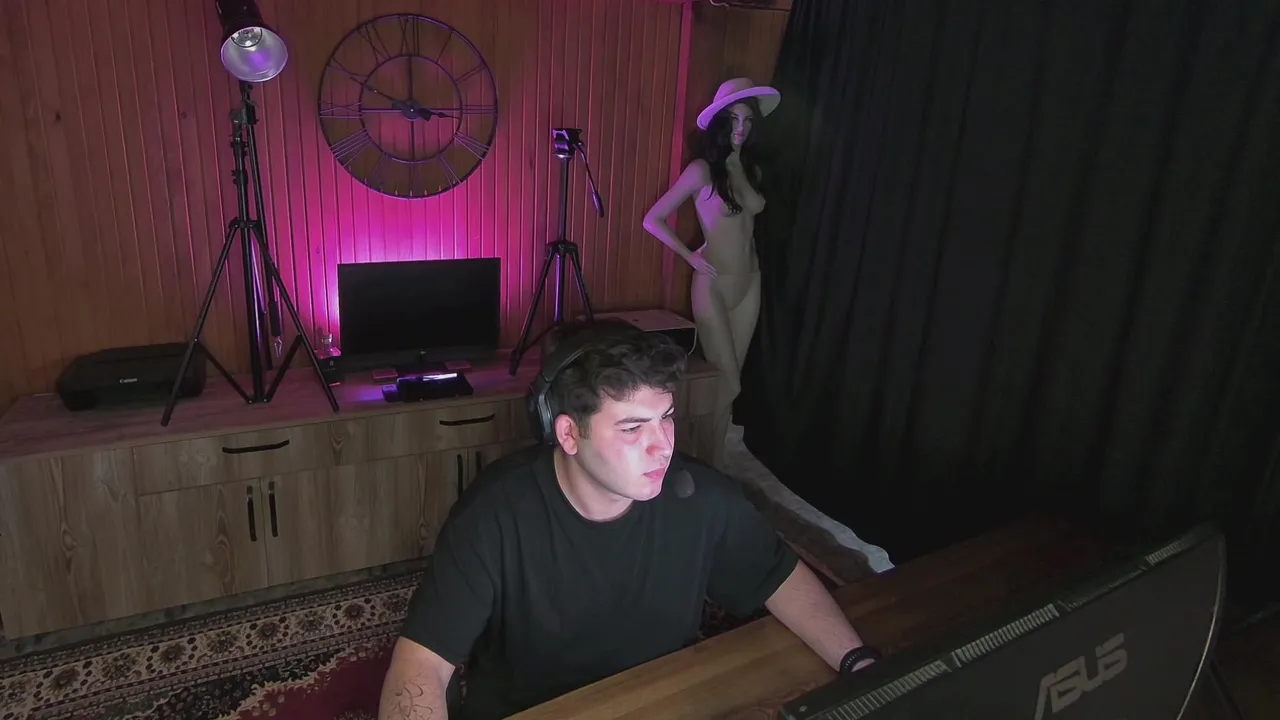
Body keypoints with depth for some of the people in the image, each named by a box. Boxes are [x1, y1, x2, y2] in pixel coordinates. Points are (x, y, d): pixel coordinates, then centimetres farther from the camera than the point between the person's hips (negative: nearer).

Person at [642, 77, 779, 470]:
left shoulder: (752, 167, 11)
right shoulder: (702, 169, -12)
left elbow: (755, 205, -2)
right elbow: (652, 219, -13)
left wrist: (736, 163, -3)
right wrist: (691, 256, -14)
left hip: (749, 282, 6)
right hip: (713, 284, -6)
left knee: (730, 379, 12)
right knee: (728, 383, -2)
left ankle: (714, 458, 25)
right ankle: (704, 458, 18)